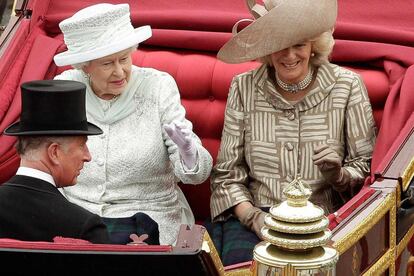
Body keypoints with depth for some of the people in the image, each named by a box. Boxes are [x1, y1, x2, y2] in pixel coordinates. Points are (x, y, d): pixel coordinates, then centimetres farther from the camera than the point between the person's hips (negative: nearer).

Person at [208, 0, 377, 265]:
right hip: (252, 212, 1)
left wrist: (339, 175, -17)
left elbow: (367, 167, 5)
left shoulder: (347, 86, 0)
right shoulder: (244, 89, 3)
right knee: (238, 261, -28)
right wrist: (252, 216, -11)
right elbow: (227, 172, 5)